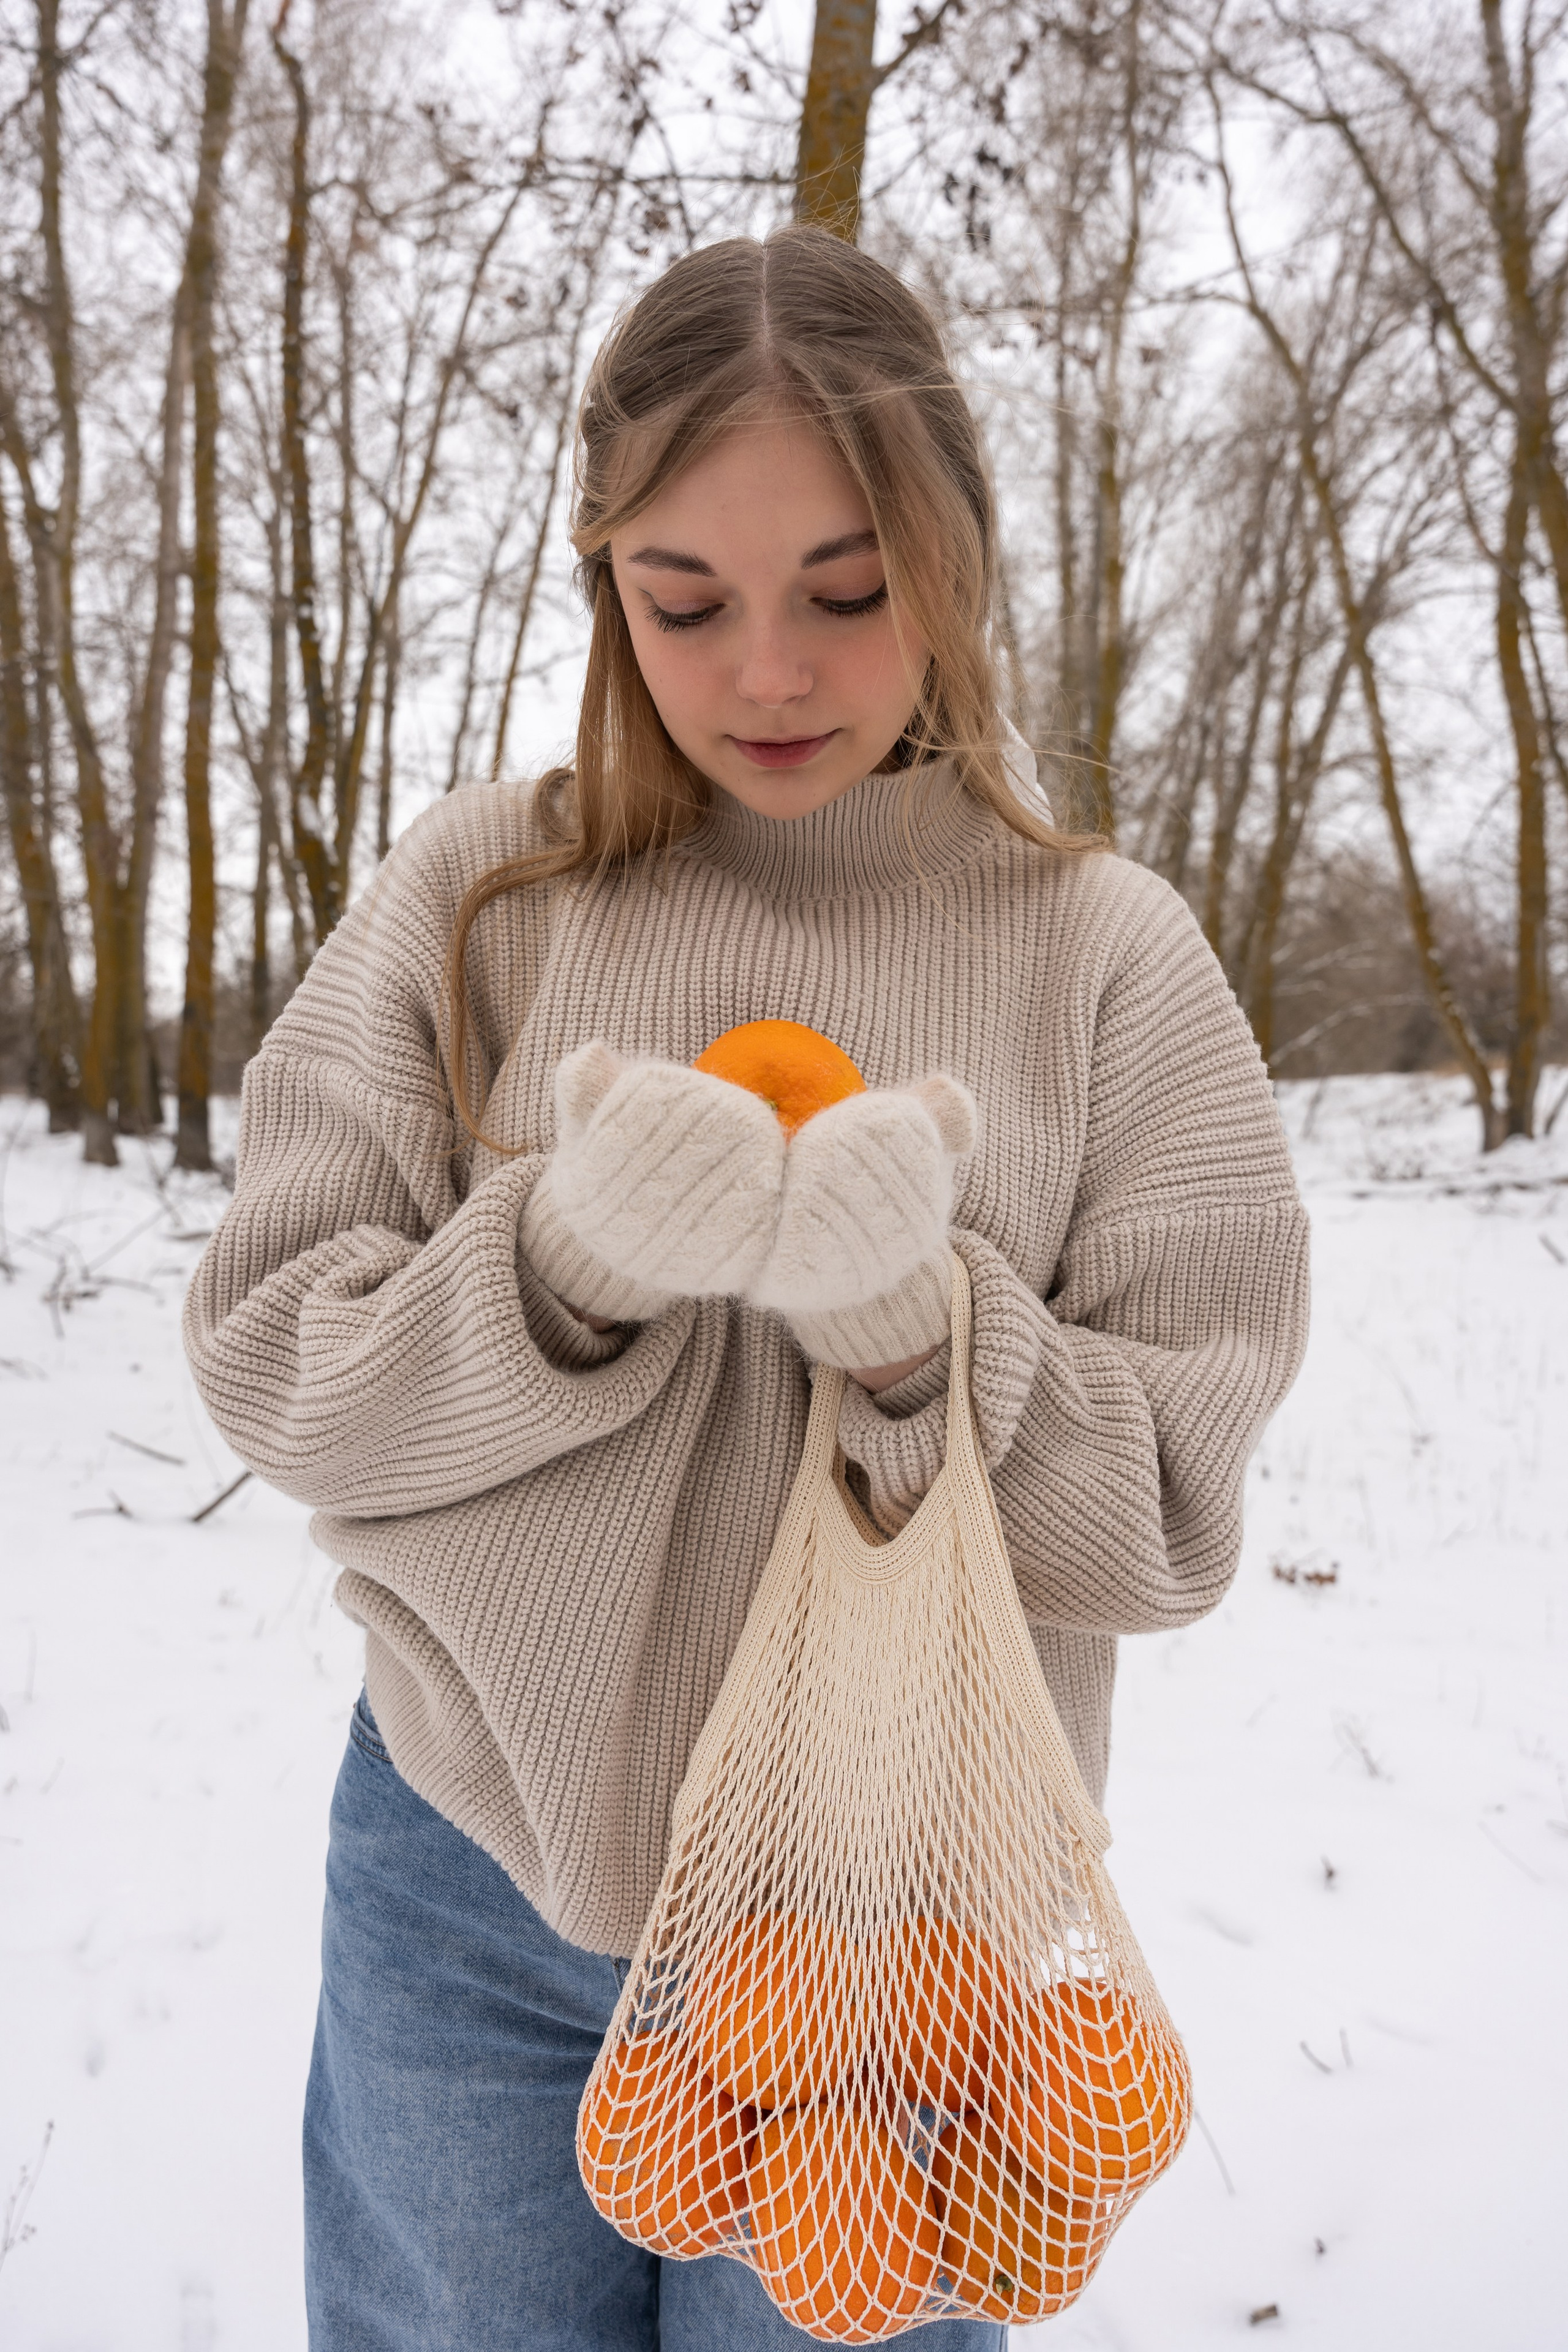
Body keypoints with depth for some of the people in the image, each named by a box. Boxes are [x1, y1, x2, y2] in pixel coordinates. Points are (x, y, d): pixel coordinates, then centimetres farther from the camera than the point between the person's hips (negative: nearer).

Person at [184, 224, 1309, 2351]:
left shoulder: (1106, 957, -7)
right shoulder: (475, 896, -5)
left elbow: (1174, 1516, -7)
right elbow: (267, 1366, -7)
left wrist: (914, 1319, -25)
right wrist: (564, 1260, -24)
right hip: (474, 1867, 1)